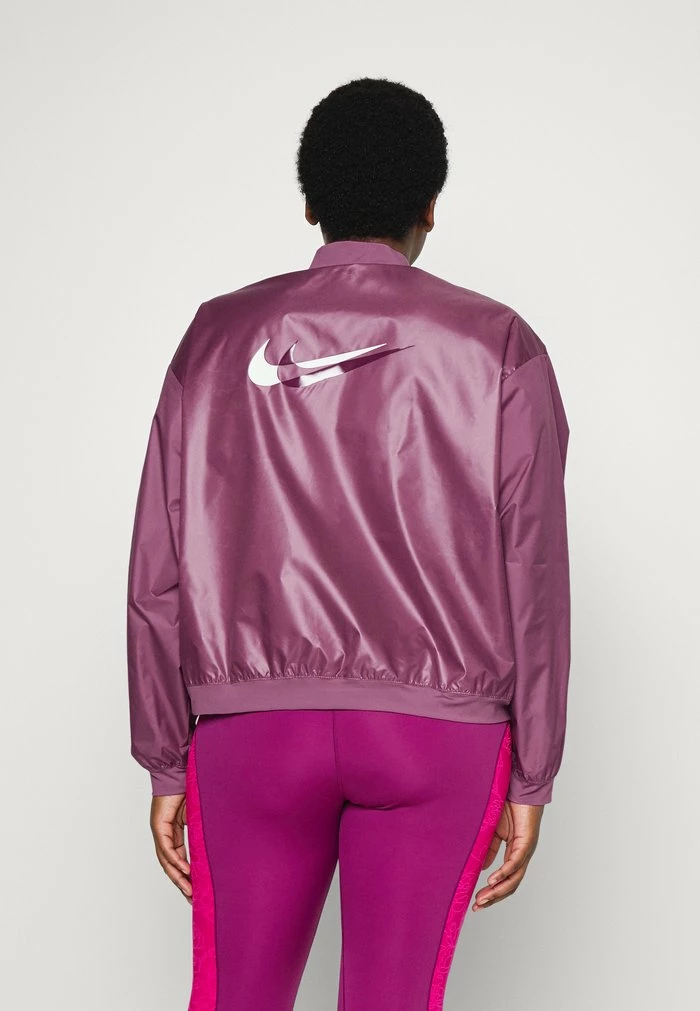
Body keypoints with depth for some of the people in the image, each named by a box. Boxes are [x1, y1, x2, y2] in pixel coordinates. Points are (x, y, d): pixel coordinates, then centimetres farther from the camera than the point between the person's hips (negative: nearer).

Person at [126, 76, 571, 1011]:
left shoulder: (219, 338, 5)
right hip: (437, 725, -1)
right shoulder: (496, 348, 1)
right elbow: (532, 579, -2)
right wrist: (530, 781, 5)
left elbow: (159, 573, 3)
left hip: (253, 724, 1)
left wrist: (166, 764, 9)